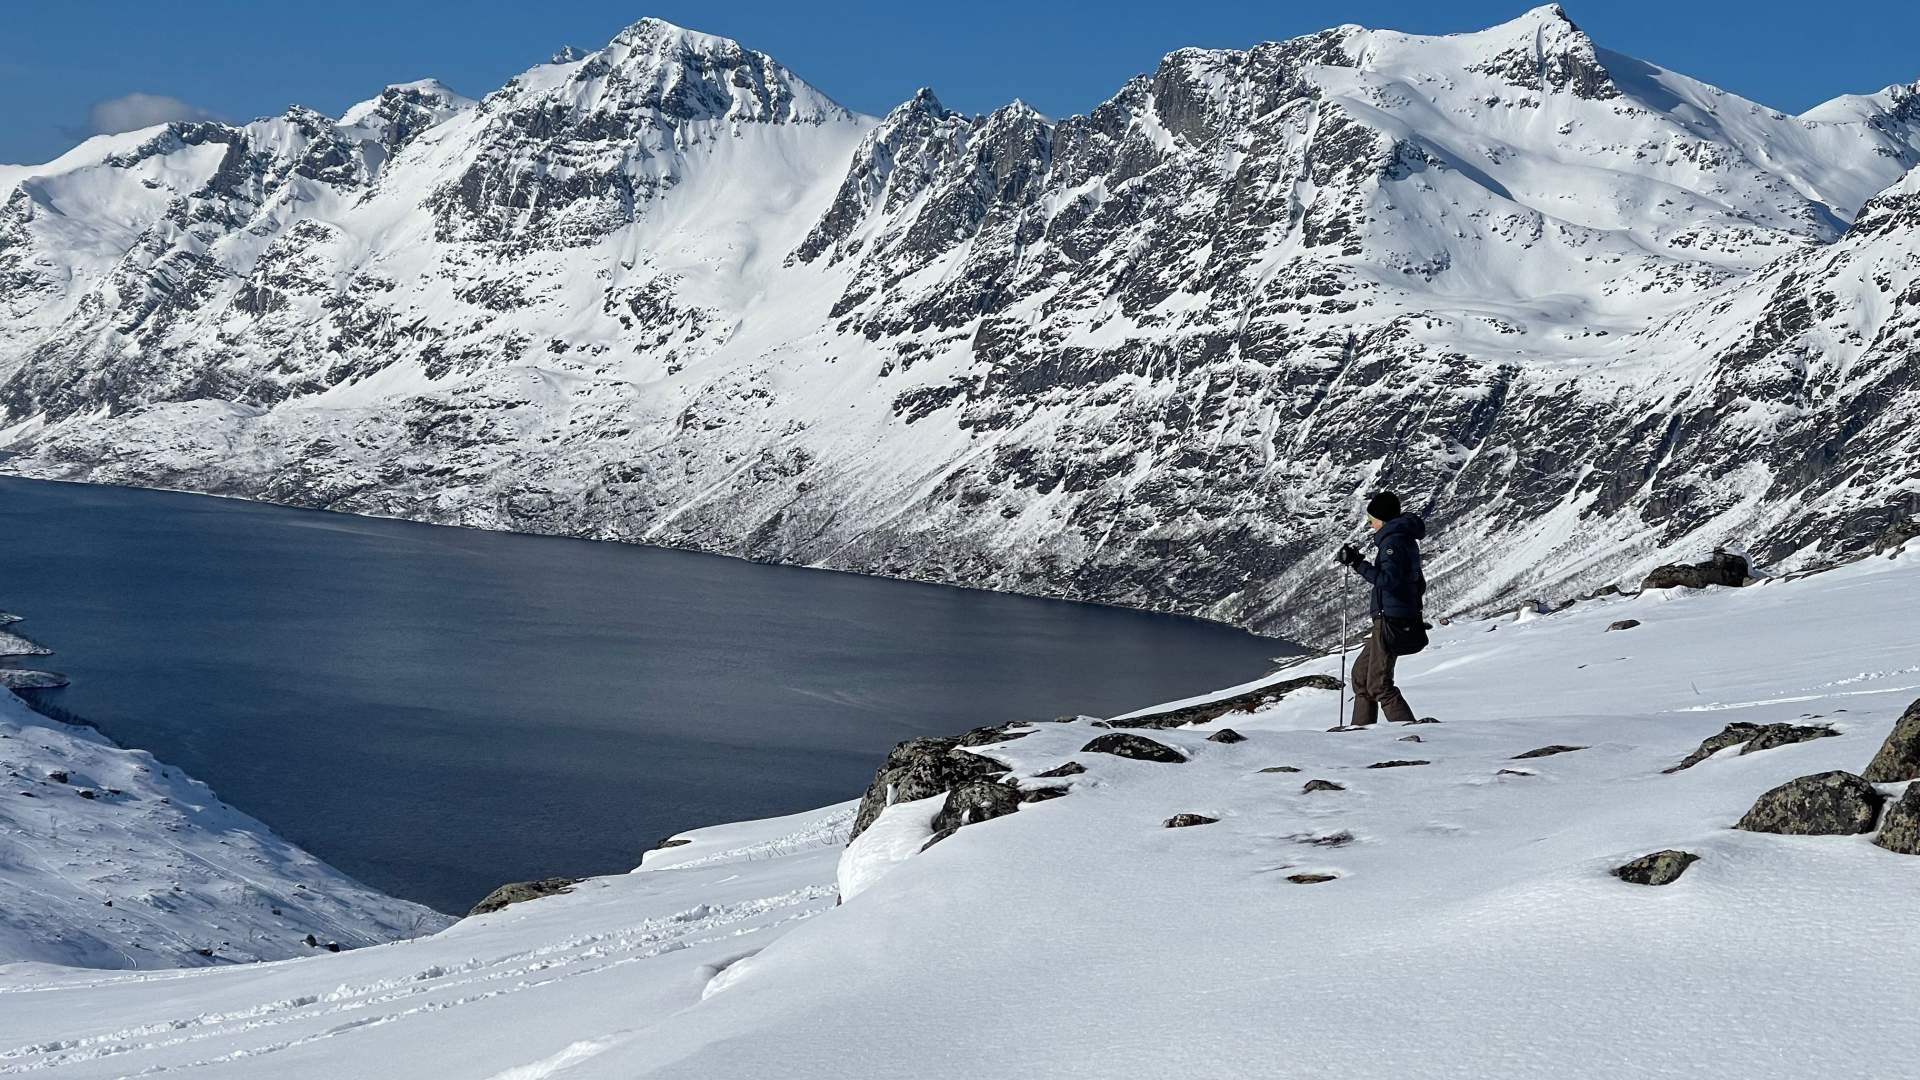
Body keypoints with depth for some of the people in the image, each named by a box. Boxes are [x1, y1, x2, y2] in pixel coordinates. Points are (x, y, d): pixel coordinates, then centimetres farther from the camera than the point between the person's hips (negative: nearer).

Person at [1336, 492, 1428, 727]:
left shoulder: (1393, 540, -14)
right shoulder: (1405, 539, 17)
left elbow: (1389, 579, -26)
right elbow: (1419, 584, 23)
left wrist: (1359, 564, -22)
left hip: (1391, 619, -11)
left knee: (1378, 684, -10)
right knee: (1361, 673, 18)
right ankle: (1362, 728, 20)